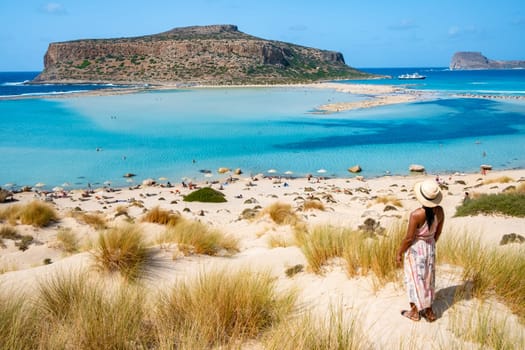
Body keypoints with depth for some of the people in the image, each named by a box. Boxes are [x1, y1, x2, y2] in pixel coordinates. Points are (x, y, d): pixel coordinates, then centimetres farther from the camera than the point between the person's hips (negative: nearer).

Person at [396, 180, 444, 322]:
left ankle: (415, 312, 26)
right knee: (427, 278, 20)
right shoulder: (439, 211, -11)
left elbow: (409, 238, -21)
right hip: (430, 247, 6)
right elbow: (438, 232, 4)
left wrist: (399, 253, -6)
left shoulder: (416, 215, -29)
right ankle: (429, 311, 31)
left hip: (415, 248, -6)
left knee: (414, 279, 12)